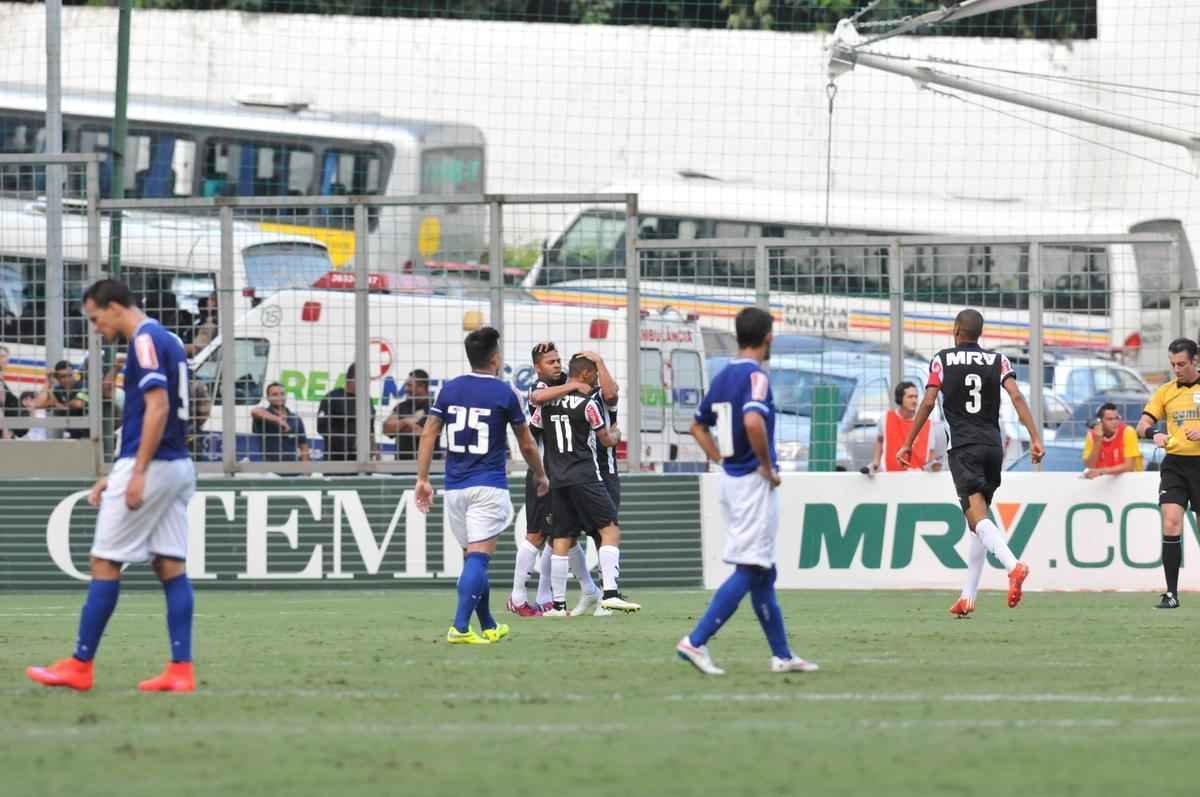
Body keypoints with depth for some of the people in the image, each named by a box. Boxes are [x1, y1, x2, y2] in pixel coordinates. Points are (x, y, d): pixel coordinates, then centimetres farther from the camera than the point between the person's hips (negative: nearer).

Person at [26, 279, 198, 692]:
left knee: (104, 563, -2)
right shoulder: (168, 341, 18)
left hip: (152, 467, -9)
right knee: (171, 567, 5)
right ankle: (181, 670, -1)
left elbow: (157, 407, -21)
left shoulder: (145, 340, -12)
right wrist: (117, 476, 23)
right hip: (178, 467, 9)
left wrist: (138, 473, -22)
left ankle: (80, 666, 1)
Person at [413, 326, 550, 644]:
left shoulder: (449, 389, 6)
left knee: (474, 558, 15)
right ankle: (460, 627, -24)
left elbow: (428, 434, 3)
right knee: (478, 558, -10)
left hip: (455, 487, 5)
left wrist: (423, 479, 8)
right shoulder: (505, 393, -4)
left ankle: (489, 627, 26)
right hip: (488, 487, -5)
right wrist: (540, 475, 22)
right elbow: (526, 444, 5)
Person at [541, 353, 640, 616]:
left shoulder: (548, 401, 7)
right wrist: (616, 434, 24)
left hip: (557, 478, 6)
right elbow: (606, 440, 1)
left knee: (562, 540, 8)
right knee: (610, 530, -2)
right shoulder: (588, 403, -9)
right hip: (585, 476, -6)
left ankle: (558, 604, 6)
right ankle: (610, 592, -15)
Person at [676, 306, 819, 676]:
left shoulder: (722, 377, 11)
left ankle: (782, 654, 17)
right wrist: (768, 467, -18)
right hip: (754, 482, -9)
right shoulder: (756, 376, -15)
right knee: (749, 570, -7)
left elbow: (698, 426, 21)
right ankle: (696, 642, -13)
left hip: (730, 480, 9)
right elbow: (753, 422, -31)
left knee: (763, 571, 13)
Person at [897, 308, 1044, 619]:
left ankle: (1013, 566, -43)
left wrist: (908, 444, 4)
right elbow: (1017, 397, -4)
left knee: (978, 517, -16)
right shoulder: (998, 361, 10)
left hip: (963, 449, -4)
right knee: (978, 519, 15)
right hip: (993, 447, 4)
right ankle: (968, 597, 15)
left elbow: (928, 403, -2)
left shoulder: (942, 360, 4)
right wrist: (1035, 438, -8)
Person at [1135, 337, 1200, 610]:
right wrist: (1153, 433, -18)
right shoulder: (1166, 392, 9)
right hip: (1174, 463, 2)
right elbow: (1142, 425, 5)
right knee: (1171, 523, -12)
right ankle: (1171, 593, -12)